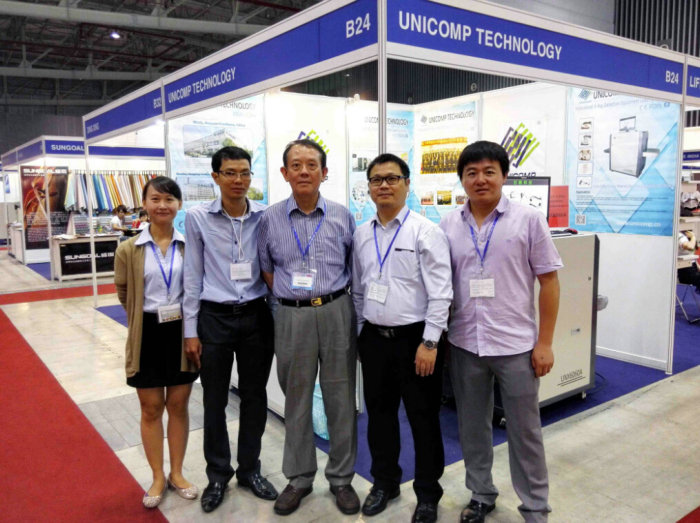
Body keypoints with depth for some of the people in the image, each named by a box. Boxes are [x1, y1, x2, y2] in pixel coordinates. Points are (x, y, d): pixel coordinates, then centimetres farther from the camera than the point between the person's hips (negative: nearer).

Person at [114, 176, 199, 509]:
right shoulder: (129, 250, -5)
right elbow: (124, 294, 8)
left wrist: (188, 321, 5)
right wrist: (146, 320, 10)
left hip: (182, 332, 0)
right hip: (148, 334, 0)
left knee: (178, 405, 12)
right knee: (151, 408, 11)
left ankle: (177, 473, 30)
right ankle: (157, 477, 28)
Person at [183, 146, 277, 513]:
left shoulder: (266, 216, -3)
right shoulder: (198, 217, -5)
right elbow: (193, 276, -1)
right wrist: (191, 330, -2)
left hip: (256, 316, 1)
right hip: (214, 317, -1)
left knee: (254, 397, 13)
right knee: (215, 401, 11)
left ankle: (249, 470, 33)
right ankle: (218, 475, 31)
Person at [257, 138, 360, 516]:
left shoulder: (342, 216, 1)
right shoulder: (270, 219, 1)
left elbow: (354, 266, 10)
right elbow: (267, 269, 11)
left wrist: (333, 297, 5)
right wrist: (293, 298, 4)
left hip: (336, 312, 0)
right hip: (292, 317, 1)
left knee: (341, 398, 7)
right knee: (296, 400, 12)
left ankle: (341, 478, 25)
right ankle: (299, 478, 29)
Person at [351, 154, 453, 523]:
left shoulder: (426, 231, -10)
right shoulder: (361, 235, 7)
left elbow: (440, 292, -13)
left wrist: (429, 342, -16)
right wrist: (360, 333, 12)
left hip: (414, 338, -5)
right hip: (373, 338, 5)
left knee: (423, 418, 8)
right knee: (379, 414, 17)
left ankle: (428, 493, 28)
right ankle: (384, 482, 38)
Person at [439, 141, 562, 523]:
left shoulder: (528, 220, -4)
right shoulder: (449, 225, 3)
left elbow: (549, 281, -3)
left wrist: (545, 343, -7)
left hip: (516, 345, -3)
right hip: (464, 344, 3)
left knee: (524, 431, 10)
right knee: (472, 427, 16)